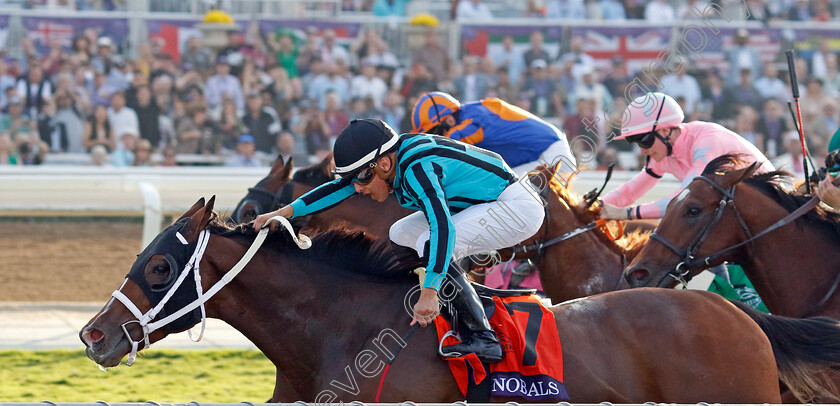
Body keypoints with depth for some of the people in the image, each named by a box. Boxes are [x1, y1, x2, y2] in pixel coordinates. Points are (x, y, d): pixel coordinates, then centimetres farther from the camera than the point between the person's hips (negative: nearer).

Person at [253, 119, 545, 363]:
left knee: (430, 244, -24)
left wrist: (429, 293, -41)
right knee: (401, 235, 11)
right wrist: (285, 212, 5)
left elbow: (442, 227, -37)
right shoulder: (393, 157, 0)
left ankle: (484, 339, -21)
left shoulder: (417, 168, -27)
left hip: (518, 207, -10)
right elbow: (340, 188, 11)